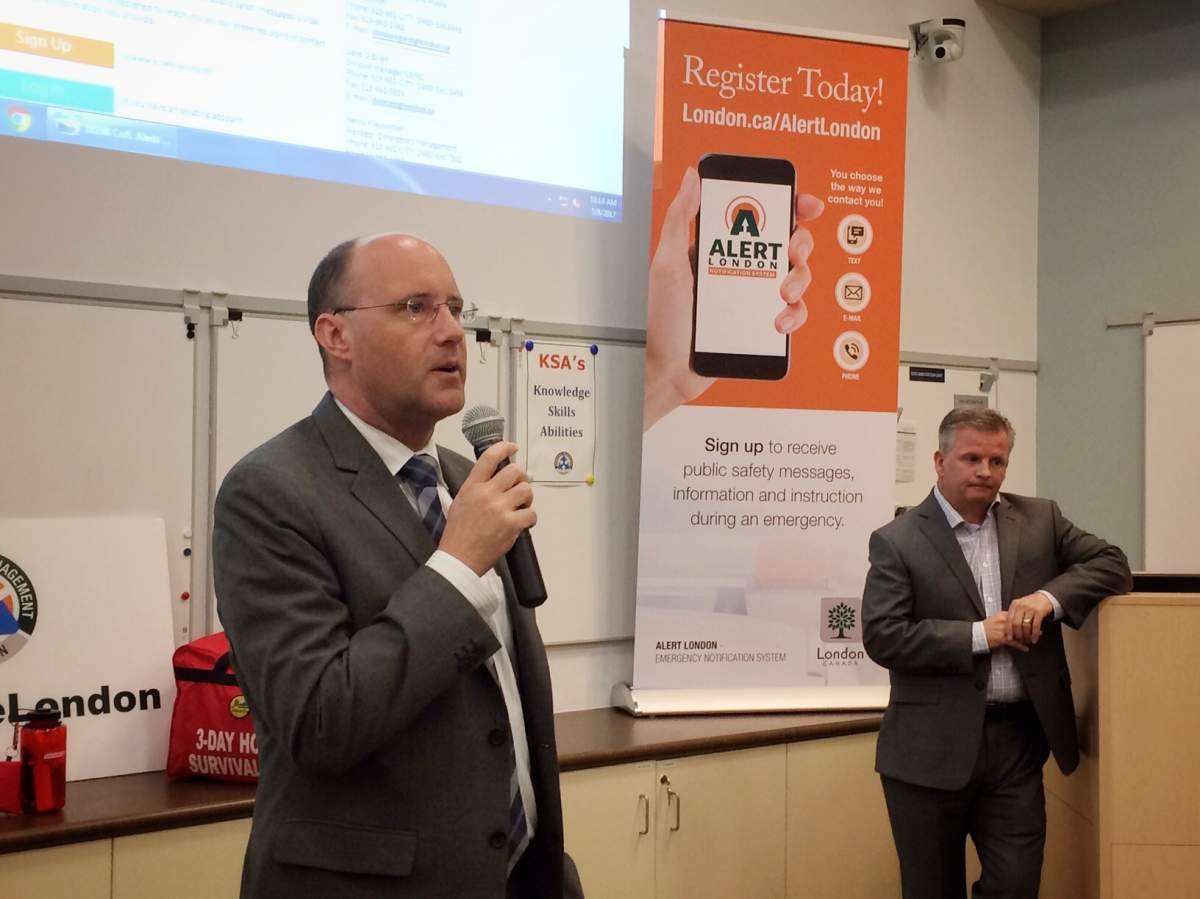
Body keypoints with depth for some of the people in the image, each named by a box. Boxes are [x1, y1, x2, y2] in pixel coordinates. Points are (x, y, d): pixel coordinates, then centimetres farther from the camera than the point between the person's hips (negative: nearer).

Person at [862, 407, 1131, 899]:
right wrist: (978, 636, -15)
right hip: (933, 748, -2)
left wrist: (1049, 597, -12)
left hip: (1018, 741, 3)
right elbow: (882, 637, -11)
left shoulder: (1040, 520, 9)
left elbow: (1110, 564, 5)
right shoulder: (897, 541, -4)